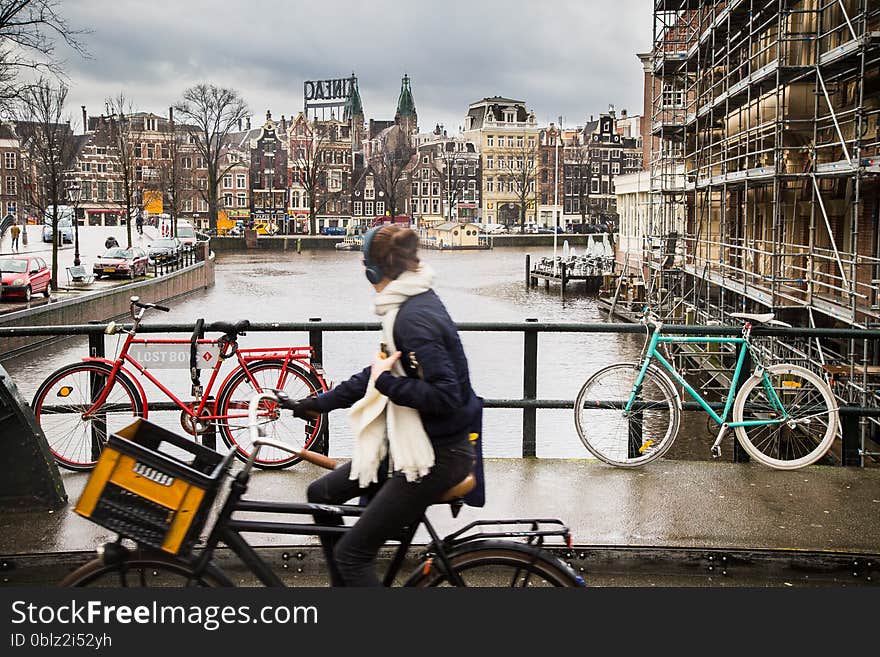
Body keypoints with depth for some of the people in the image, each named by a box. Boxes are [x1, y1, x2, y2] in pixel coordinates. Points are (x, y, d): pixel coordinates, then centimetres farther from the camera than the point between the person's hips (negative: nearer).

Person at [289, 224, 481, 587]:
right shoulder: (412, 305, 8)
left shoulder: (415, 317, -23)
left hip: (437, 454, -10)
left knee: (351, 553, -6)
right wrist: (316, 403, 22)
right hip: (409, 443, 10)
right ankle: (343, 585, 31)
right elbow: (381, 372, 18)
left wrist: (386, 383, -20)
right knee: (321, 494, 18)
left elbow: (446, 396, -29)